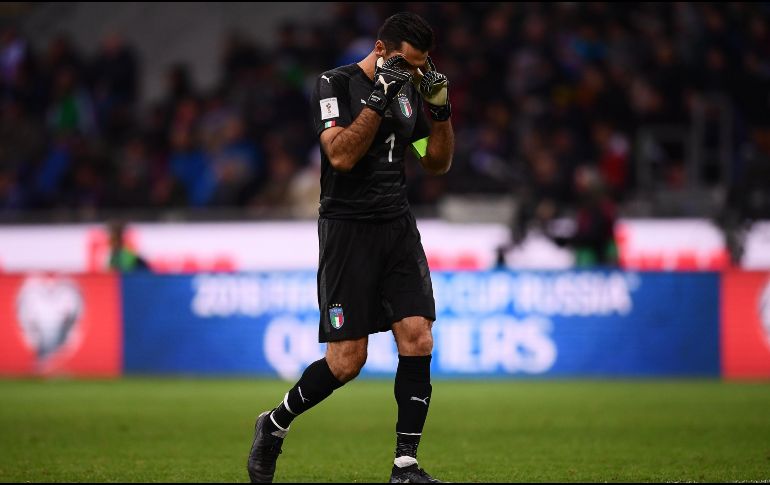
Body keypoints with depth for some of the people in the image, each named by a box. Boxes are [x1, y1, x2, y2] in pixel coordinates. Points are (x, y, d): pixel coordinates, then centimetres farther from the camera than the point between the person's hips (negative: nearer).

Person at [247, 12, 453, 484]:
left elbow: (438, 164, 15)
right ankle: (274, 426, 18)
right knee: (348, 360, -7)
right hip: (348, 228, -6)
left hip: (398, 227, 6)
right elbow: (340, 155, -20)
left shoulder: (408, 89, 10)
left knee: (418, 341, -8)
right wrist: (379, 99, -24)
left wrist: (440, 110, -1)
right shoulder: (336, 84, -8)